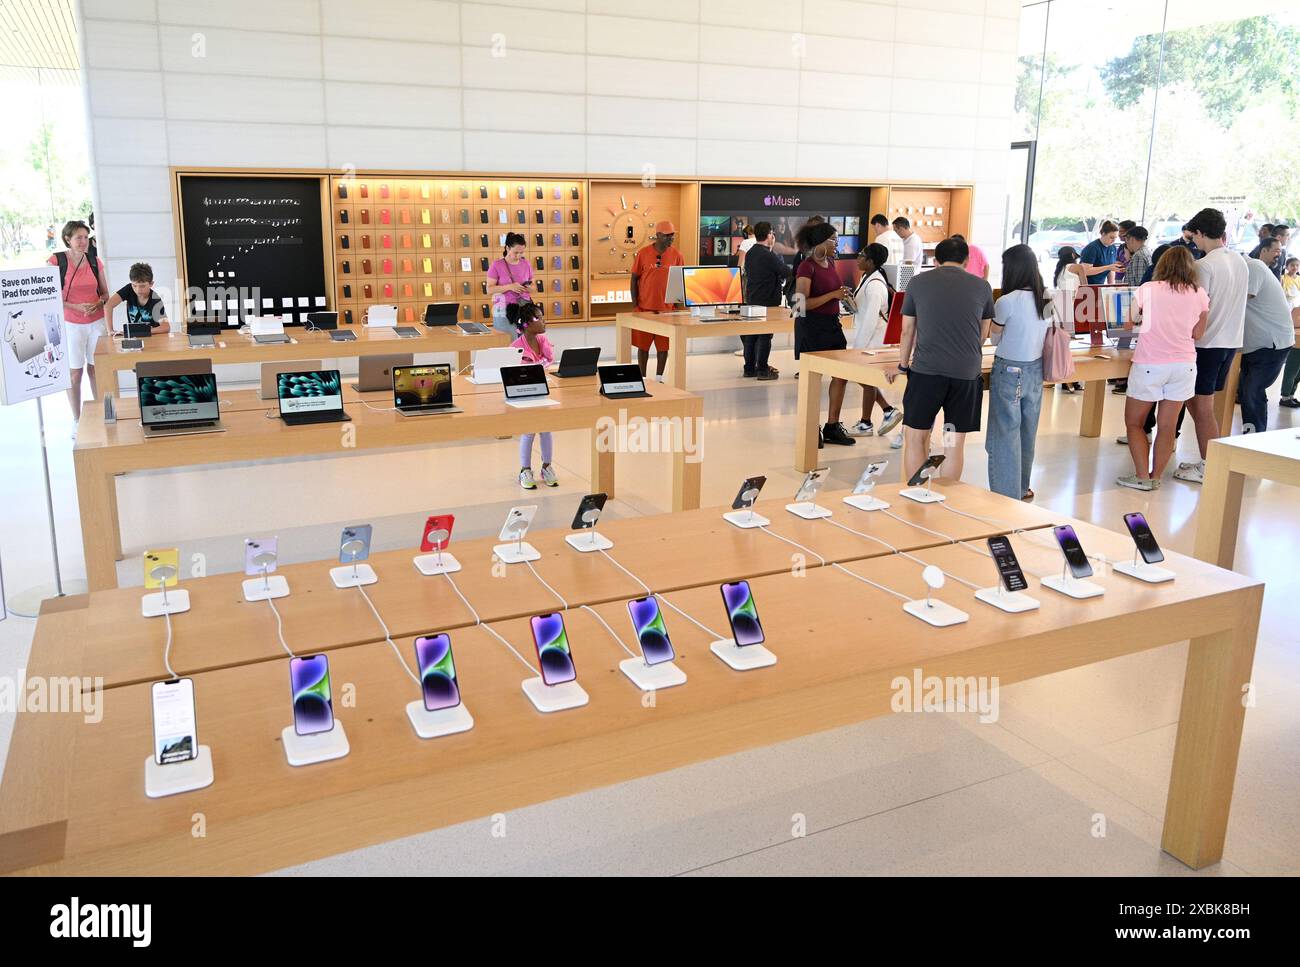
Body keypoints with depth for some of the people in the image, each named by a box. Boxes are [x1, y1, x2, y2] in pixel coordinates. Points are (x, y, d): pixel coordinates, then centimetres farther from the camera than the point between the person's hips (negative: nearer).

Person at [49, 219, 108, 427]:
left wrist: (98, 304, -8)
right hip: (70, 324, -3)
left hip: (97, 322, 3)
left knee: (96, 369, 7)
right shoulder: (56, 261, -7)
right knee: (74, 373, 0)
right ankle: (76, 422, 9)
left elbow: (105, 294, 13)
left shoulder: (95, 262, 5)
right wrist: (76, 307, -18)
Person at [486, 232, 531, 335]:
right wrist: (509, 286, -19)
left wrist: (529, 288, -8)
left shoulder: (526, 264, 8)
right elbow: (489, 290, -7)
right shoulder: (497, 265, -3)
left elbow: (533, 287, 16)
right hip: (504, 311, -3)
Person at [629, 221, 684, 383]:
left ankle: (659, 377, 18)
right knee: (642, 344, 5)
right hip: (645, 307, -1)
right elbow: (634, 278, 2)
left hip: (667, 308, 1)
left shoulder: (676, 255, 2)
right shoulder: (643, 253, -2)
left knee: (663, 345, 5)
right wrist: (634, 303, -4)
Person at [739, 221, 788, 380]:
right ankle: (762, 370, 0)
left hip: (751, 299, 8)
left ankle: (749, 368, 16)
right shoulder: (769, 255, -17)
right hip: (767, 301, -8)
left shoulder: (750, 253, 8)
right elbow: (787, 272, -16)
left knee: (750, 334, 11)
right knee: (765, 335, -2)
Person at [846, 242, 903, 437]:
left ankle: (865, 424, 16)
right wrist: (851, 301, 1)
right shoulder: (867, 278, 8)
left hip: (873, 338, -9)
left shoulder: (875, 285, -21)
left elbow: (871, 318, -24)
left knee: (867, 378, 3)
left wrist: (859, 345, -22)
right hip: (864, 334, 9)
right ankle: (888, 410, 22)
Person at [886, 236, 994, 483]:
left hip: (926, 369, -1)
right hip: (967, 372, 1)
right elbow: (983, 335, 18)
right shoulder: (982, 286, 8)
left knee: (916, 438, 9)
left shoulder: (918, 282, 6)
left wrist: (903, 366, 25)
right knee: (955, 444, 8)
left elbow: (908, 331, 11)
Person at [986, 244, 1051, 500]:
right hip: (1036, 370, 6)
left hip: (1009, 371, -6)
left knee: (1005, 434, 1)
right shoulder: (1047, 299, 0)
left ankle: (1005, 496, 5)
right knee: (1027, 432, 18)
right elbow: (1045, 336, 11)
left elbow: (995, 339, -4)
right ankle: (1021, 488, 32)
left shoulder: (1007, 301, -18)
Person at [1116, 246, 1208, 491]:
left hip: (1149, 364, -3)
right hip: (1184, 365, 3)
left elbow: (1128, 321, 5)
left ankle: (1142, 477, 4)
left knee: (1134, 422, 10)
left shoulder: (1148, 289, -4)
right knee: (1168, 426, 9)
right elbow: (1197, 334, 6)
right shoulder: (1199, 294, 3)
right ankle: (1156, 477, 13)